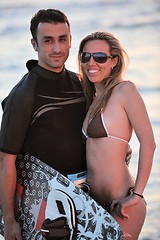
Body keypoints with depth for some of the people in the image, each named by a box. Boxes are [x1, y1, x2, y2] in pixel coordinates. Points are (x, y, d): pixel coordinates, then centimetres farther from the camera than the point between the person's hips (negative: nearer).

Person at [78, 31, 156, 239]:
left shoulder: (125, 90, -9)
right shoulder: (94, 97, 14)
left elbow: (148, 143, -14)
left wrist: (137, 194, -15)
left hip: (119, 203, -8)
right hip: (96, 200, 8)